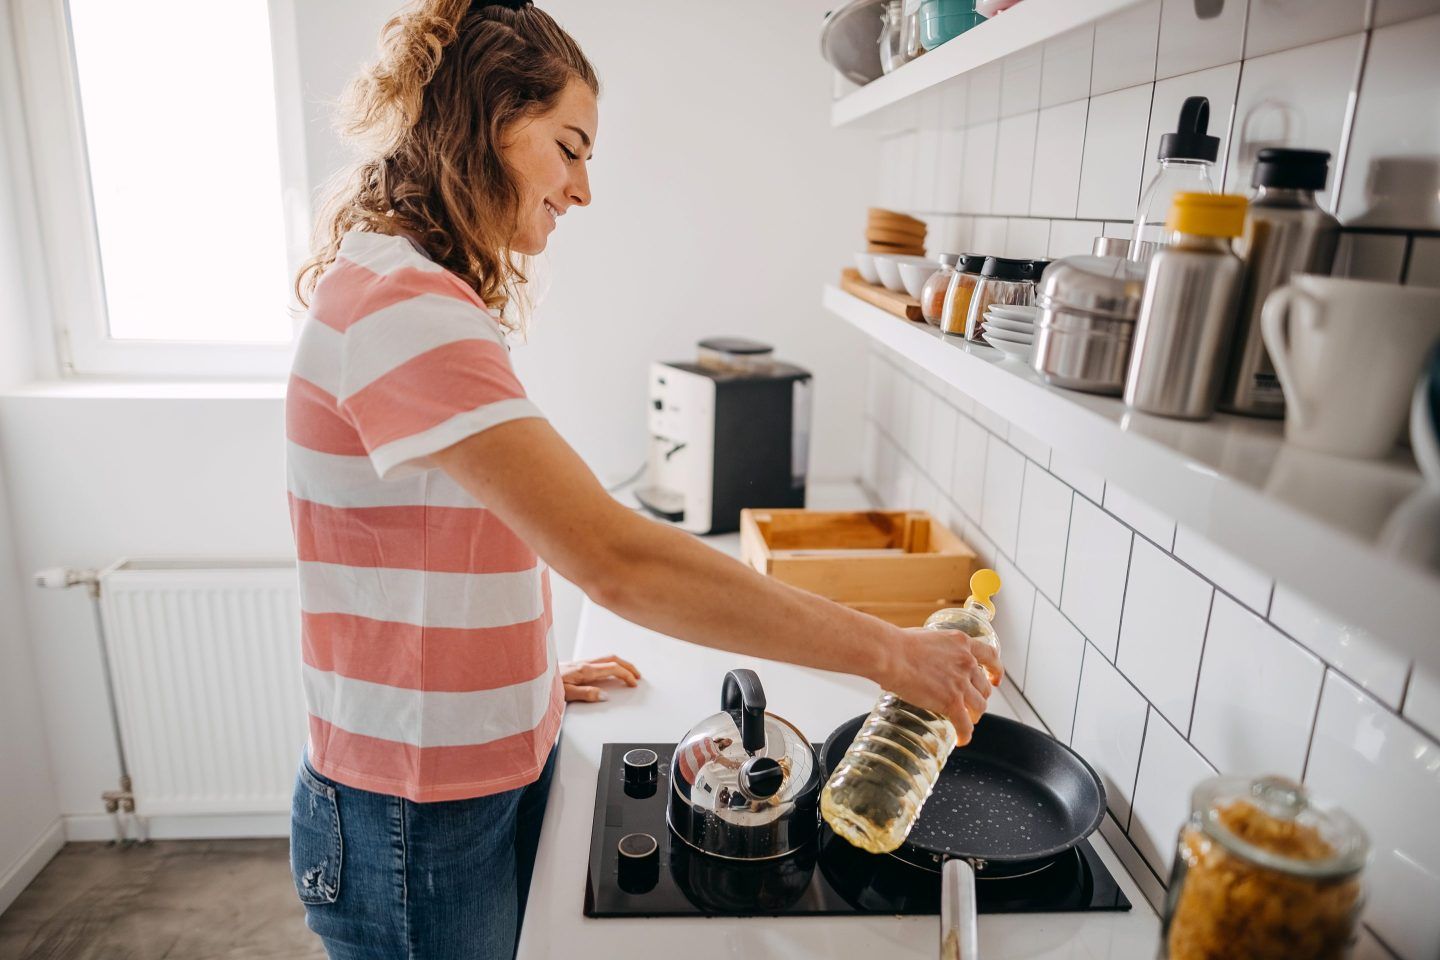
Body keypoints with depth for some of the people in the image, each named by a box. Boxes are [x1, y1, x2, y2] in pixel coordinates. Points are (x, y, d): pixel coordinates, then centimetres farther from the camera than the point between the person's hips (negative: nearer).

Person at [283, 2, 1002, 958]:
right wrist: (887, 648, -27)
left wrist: (533, 671, 9)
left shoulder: (421, 295, 8)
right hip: (422, 821, -8)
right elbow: (618, 560, -34)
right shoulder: (399, 304, -25)